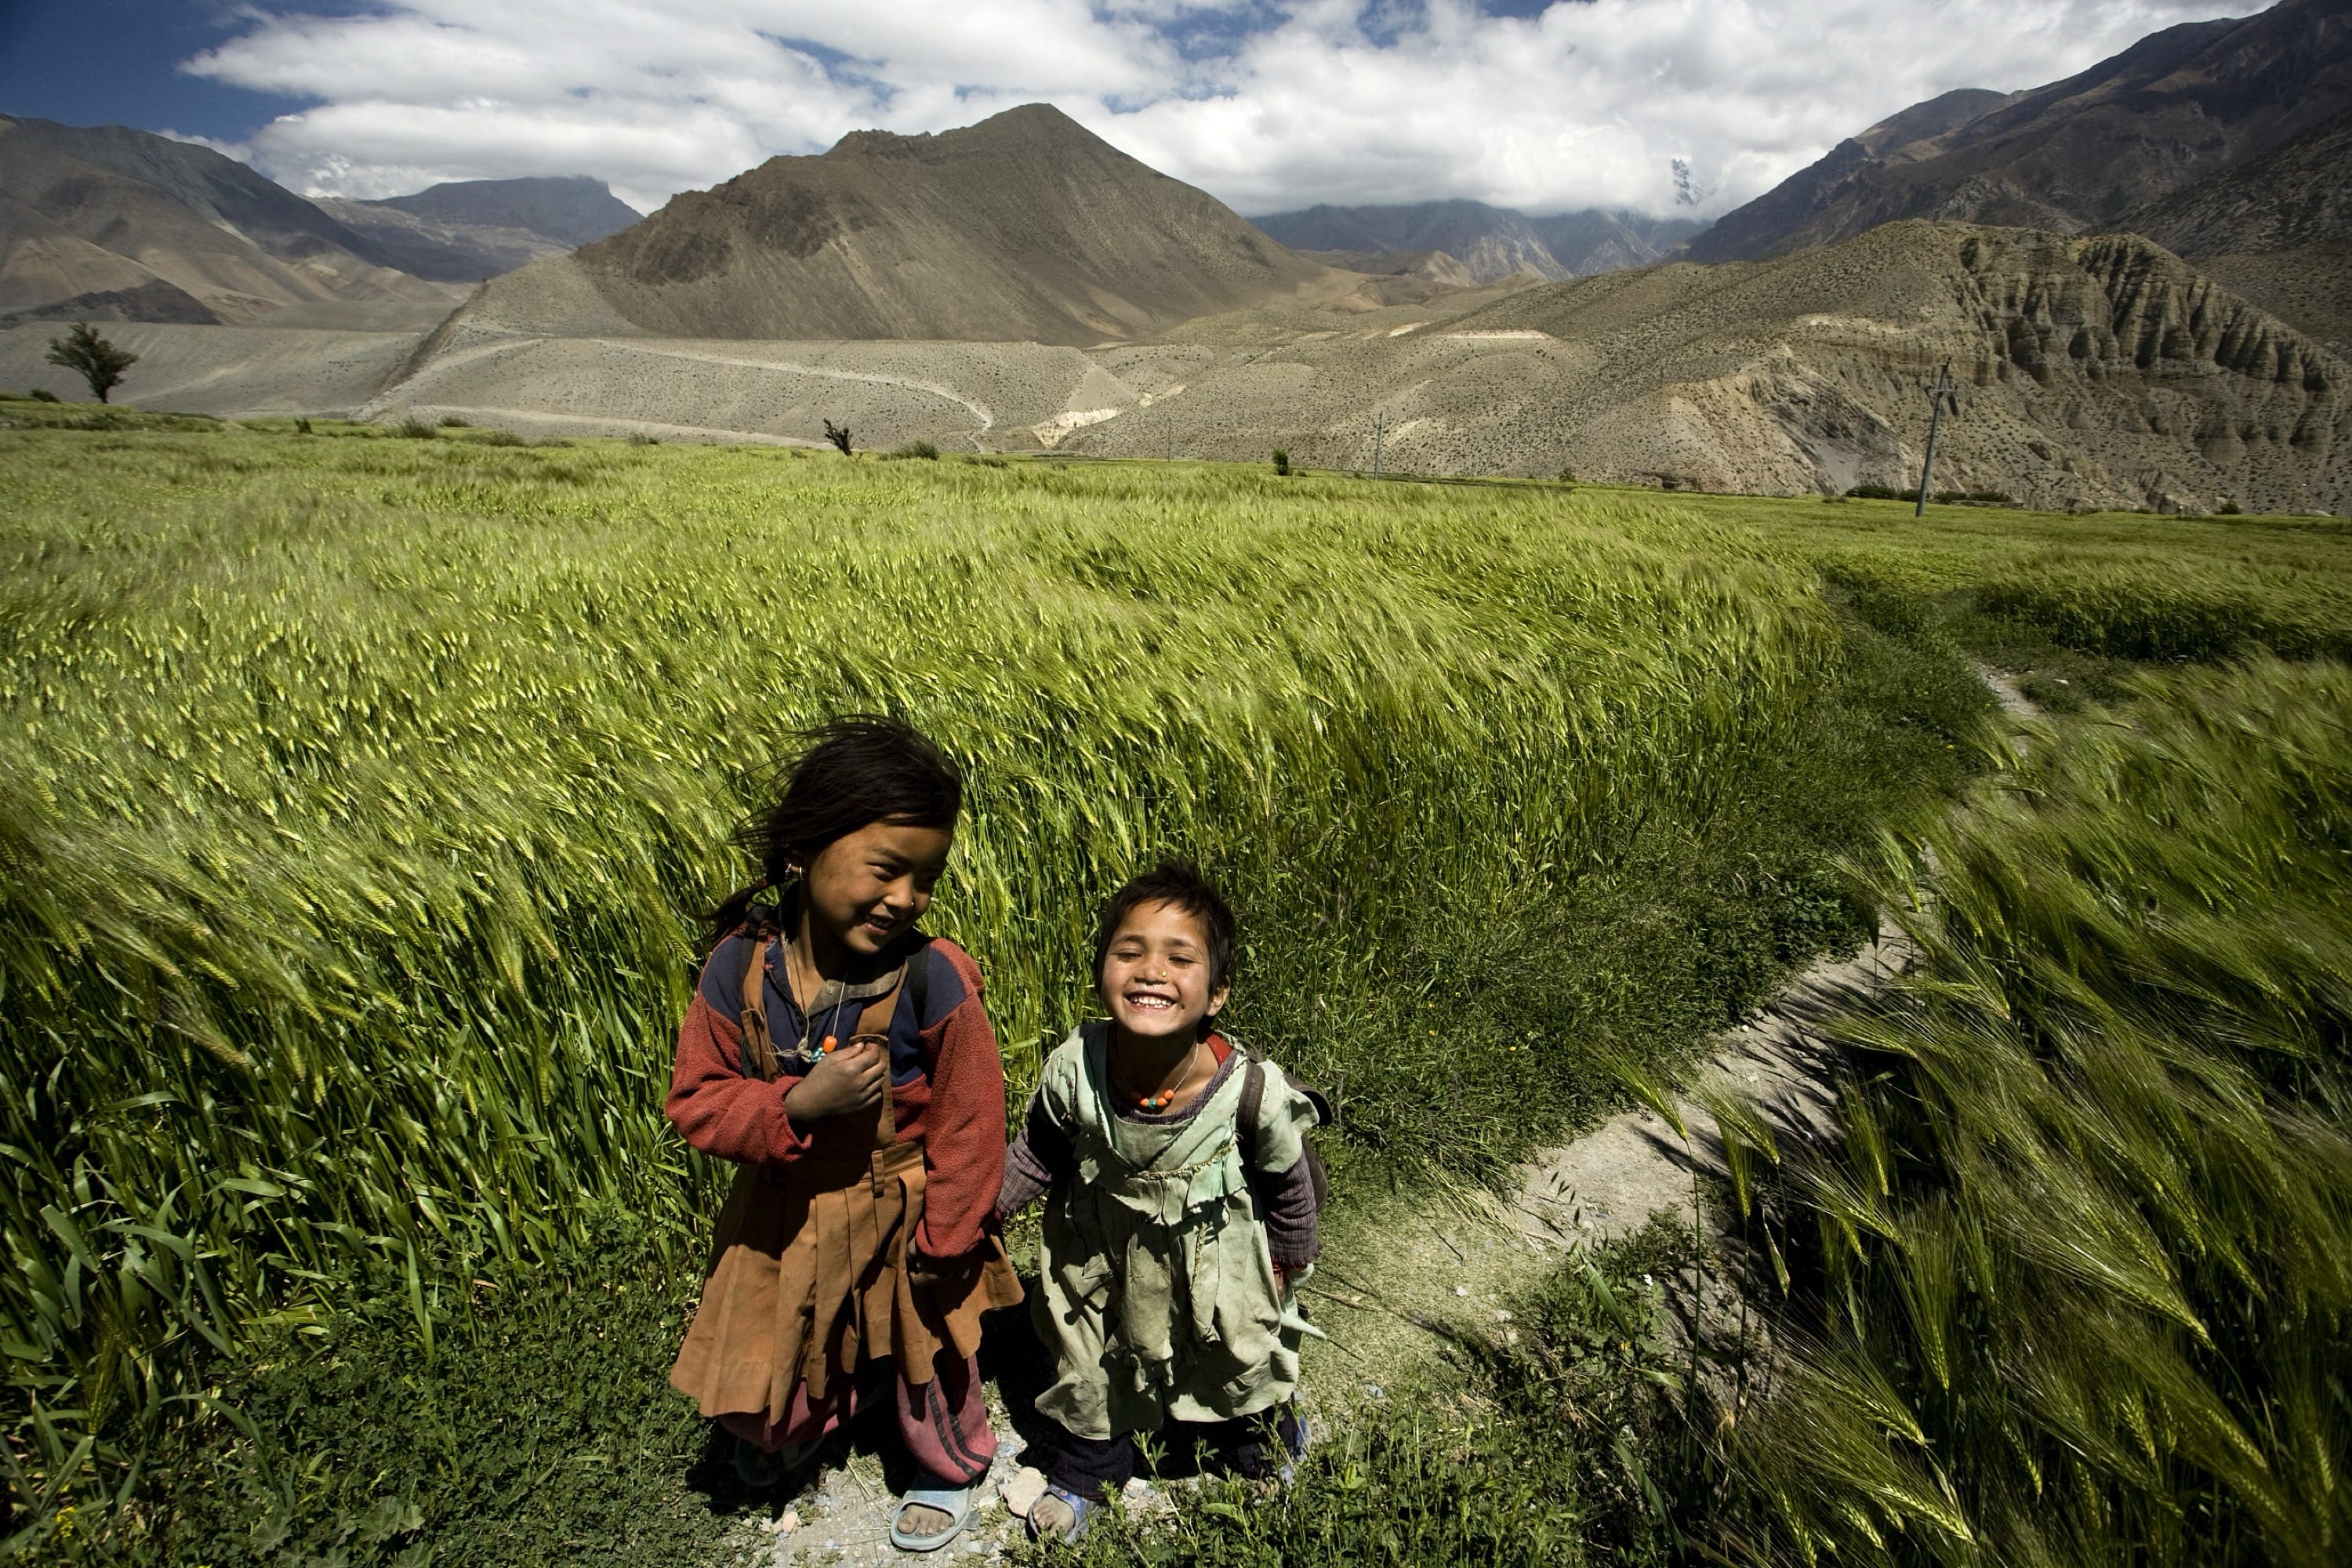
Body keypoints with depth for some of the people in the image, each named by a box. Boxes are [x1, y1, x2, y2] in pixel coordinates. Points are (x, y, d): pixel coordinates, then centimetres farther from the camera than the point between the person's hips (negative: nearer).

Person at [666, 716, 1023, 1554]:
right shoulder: (740, 967, -21)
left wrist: (941, 1244, -12)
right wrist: (797, 1104, -30)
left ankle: (949, 1468, 56)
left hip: (904, 1216, -2)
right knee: (757, 1381, 22)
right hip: (784, 1218, 3)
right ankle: (796, 1432, 60)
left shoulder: (933, 979, -29)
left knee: (930, 1354, 23)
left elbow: (970, 1124, -20)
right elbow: (695, 1100, -12)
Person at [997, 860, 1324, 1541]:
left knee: (1236, 1357, 26)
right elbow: (1040, 1151, -6)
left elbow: (1287, 1183, -12)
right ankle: (1085, 1469, 57)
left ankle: (1258, 1442, 61)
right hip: (1098, 1254, 1)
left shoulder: (1253, 1091, -35)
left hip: (1214, 1270, -1)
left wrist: (1286, 1264, 1)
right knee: (1088, 1362, 25)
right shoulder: (1073, 1069, -31)